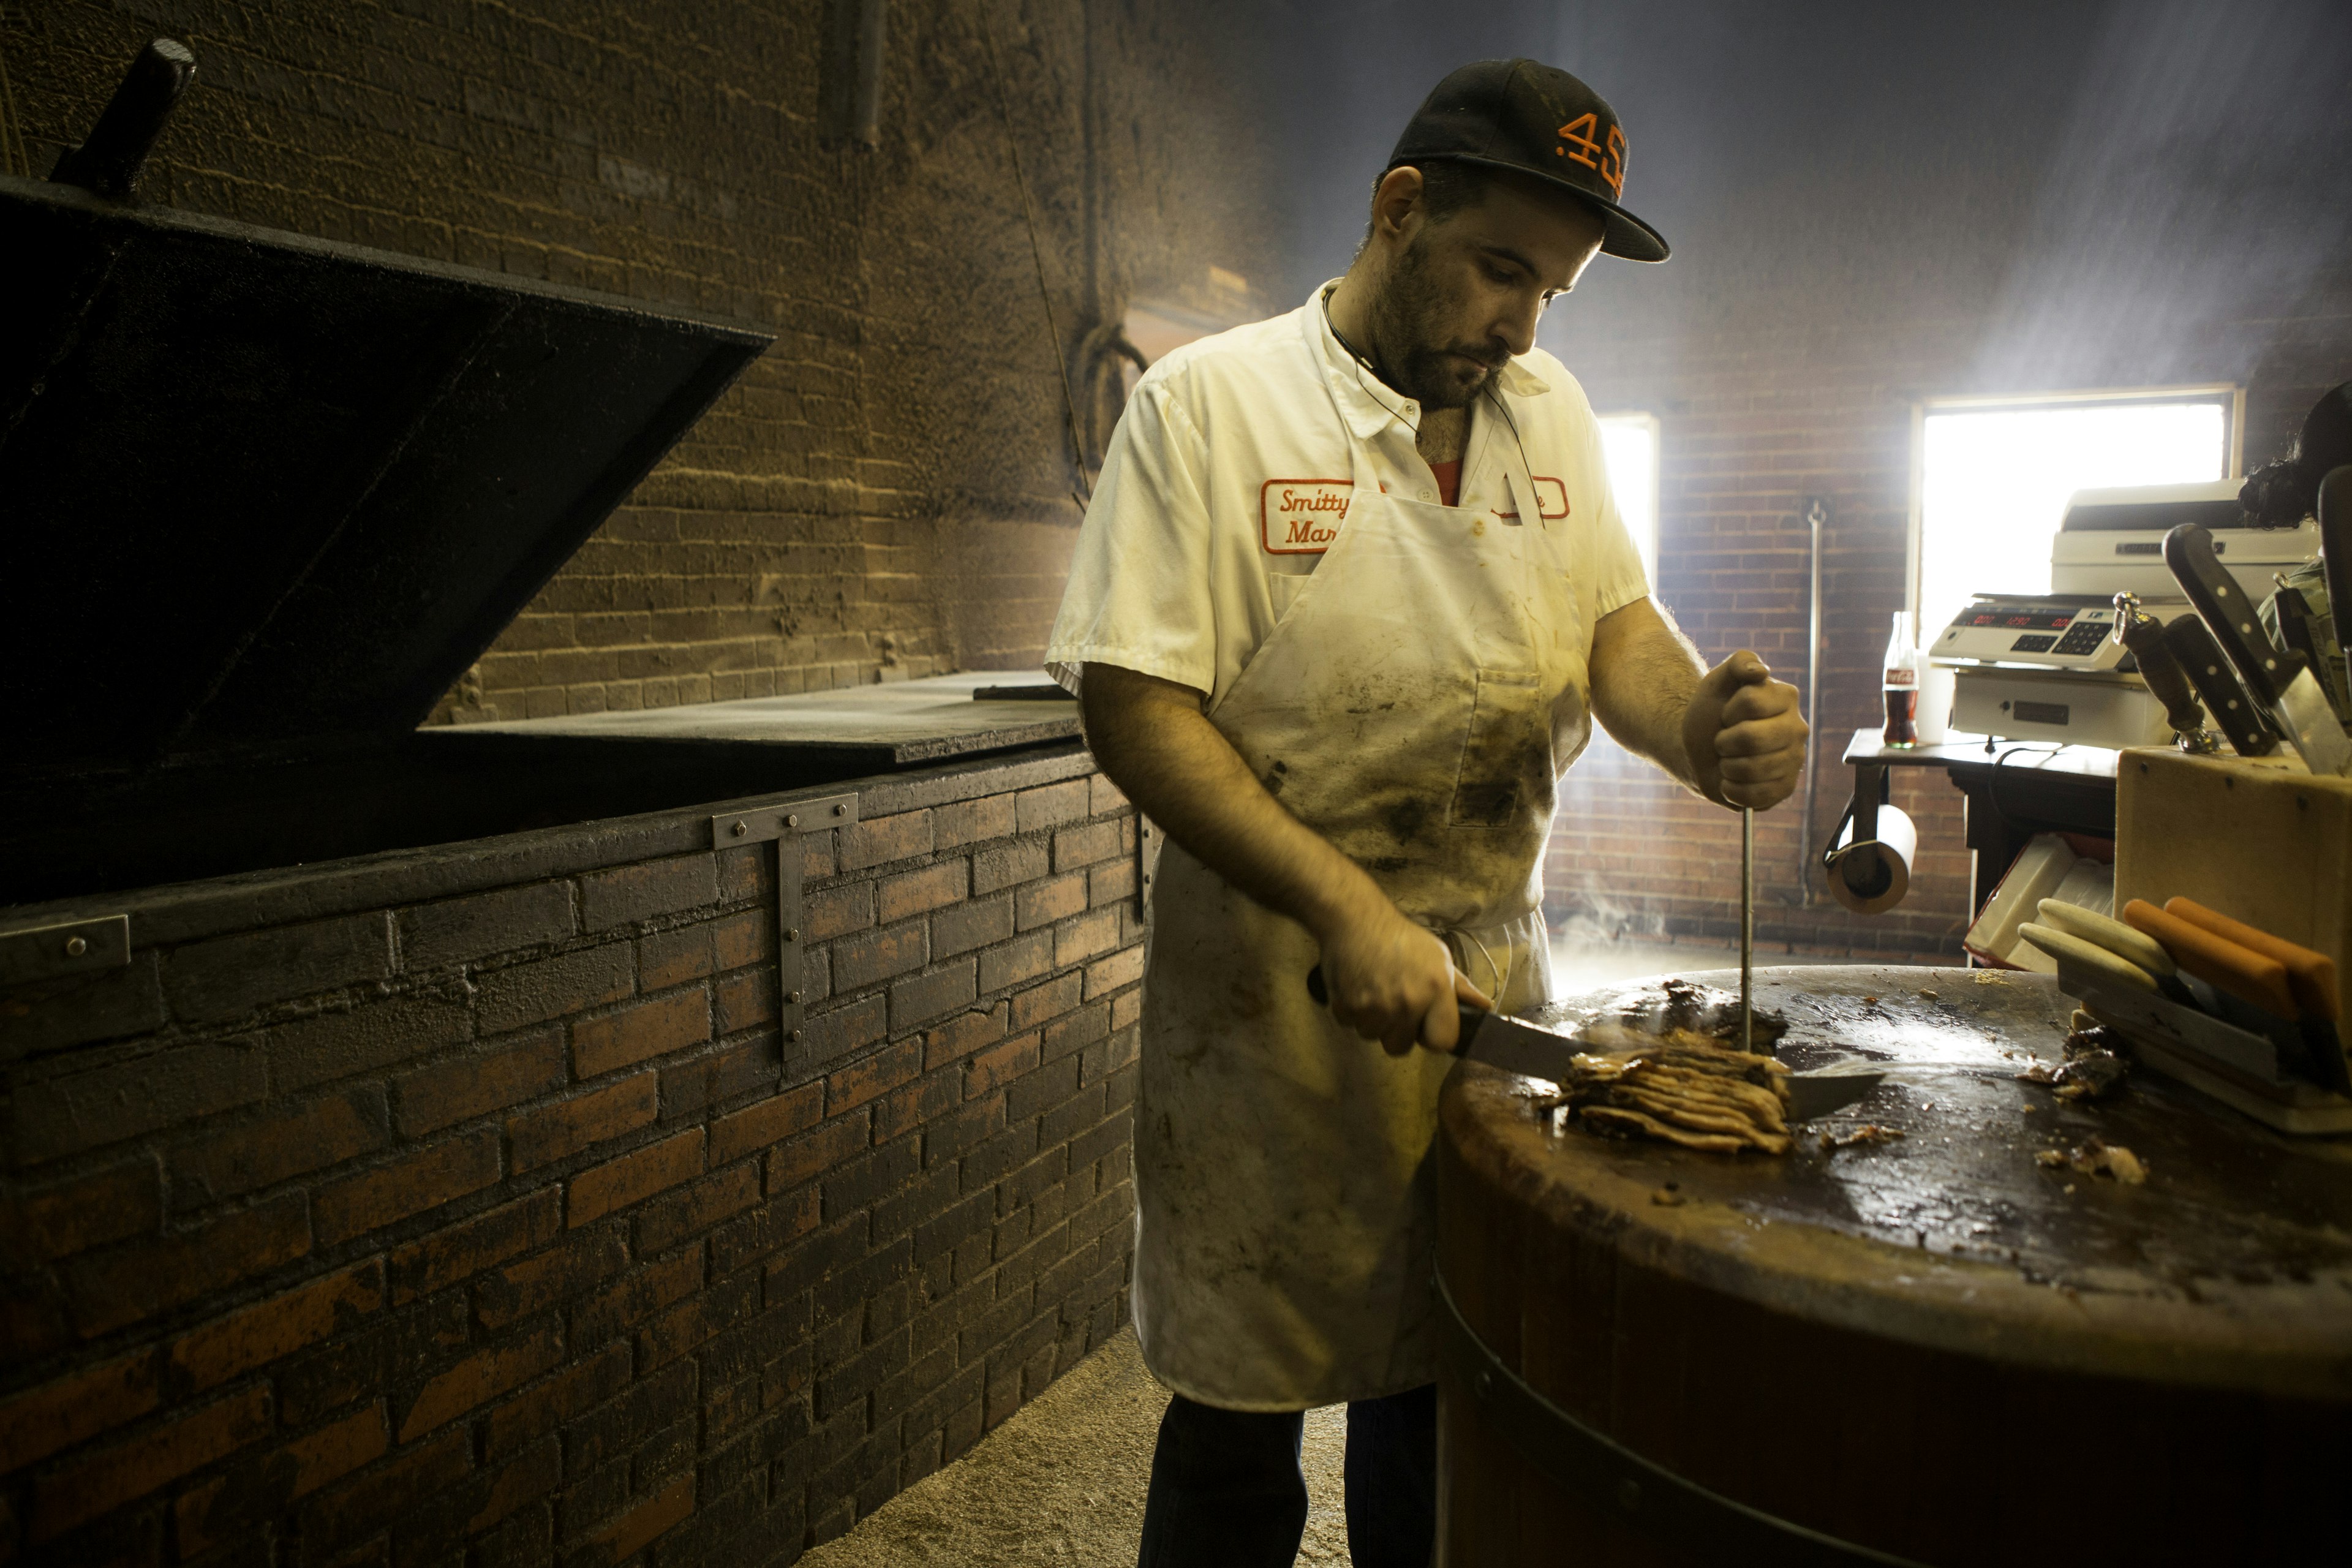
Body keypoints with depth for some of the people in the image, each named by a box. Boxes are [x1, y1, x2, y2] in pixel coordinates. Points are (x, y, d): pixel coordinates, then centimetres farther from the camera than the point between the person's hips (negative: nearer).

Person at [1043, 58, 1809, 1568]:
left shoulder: (1551, 410, 8)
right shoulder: (1209, 402, -9)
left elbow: (1620, 631, 5)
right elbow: (1133, 703, -15)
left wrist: (1704, 729, -19)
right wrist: (1349, 911, -25)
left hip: (1497, 972, 5)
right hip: (1272, 988, -4)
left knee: (1448, 1393, 18)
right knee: (1242, 1423, 9)